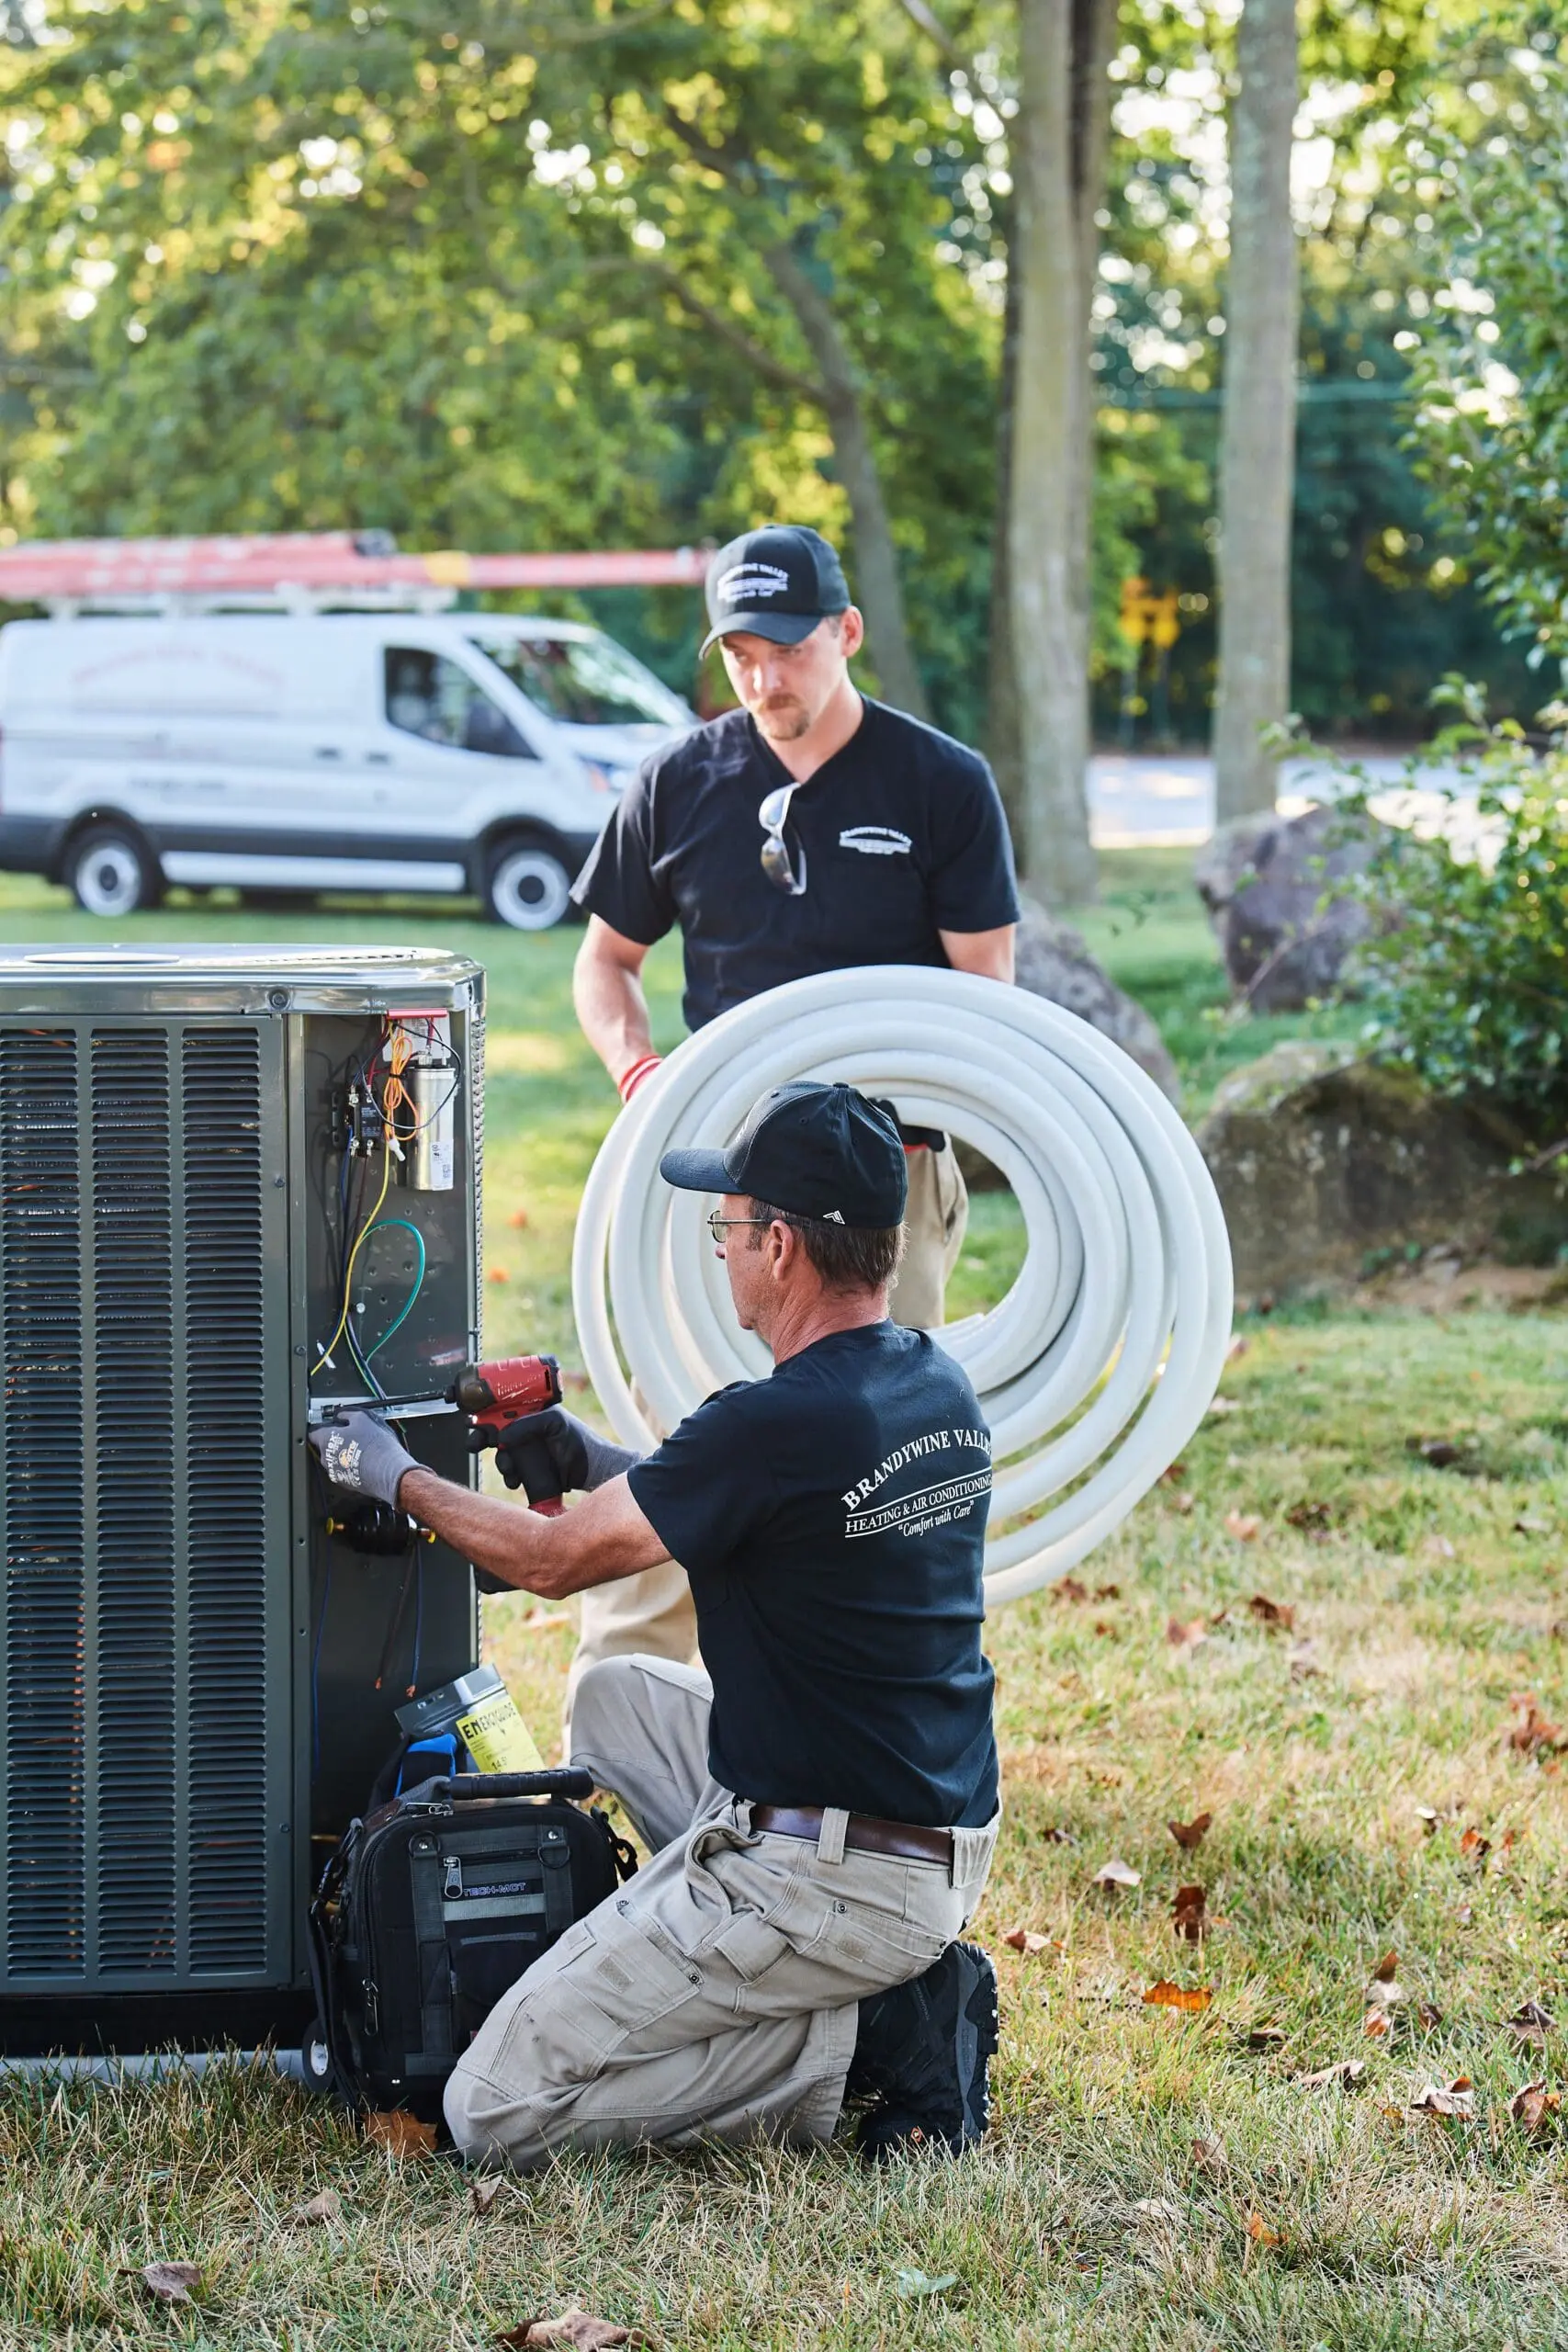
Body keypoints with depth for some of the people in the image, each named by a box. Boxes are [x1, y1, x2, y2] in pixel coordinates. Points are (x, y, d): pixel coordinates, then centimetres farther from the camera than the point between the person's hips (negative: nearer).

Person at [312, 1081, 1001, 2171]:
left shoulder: (777, 1425, -21)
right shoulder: (942, 1391, 5)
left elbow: (553, 1560, -6)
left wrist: (394, 1477, 10)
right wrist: (597, 1462, 24)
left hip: (827, 1879, -9)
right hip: (952, 1853, 9)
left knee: (496, 2109, -5)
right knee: (614, 1695, 29)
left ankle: (862, 2038, -6)